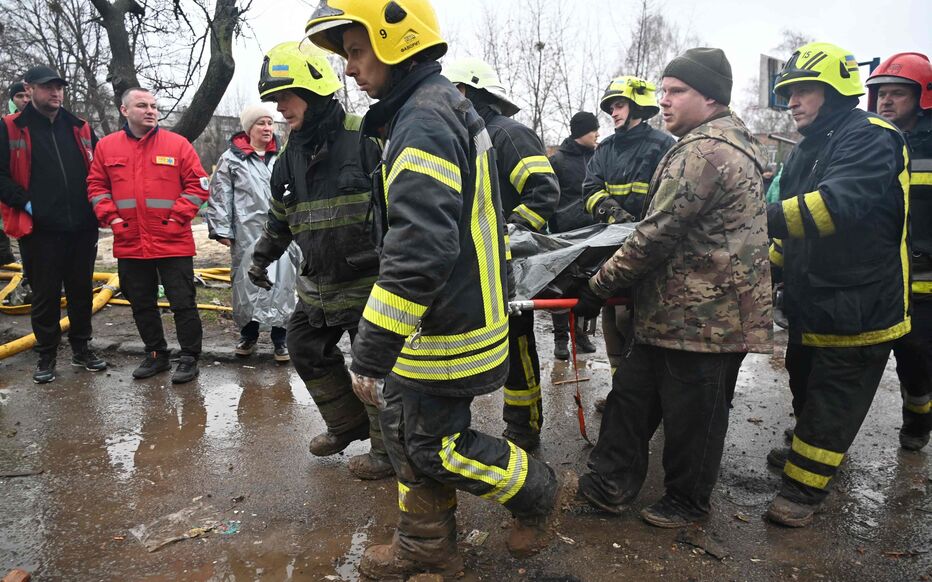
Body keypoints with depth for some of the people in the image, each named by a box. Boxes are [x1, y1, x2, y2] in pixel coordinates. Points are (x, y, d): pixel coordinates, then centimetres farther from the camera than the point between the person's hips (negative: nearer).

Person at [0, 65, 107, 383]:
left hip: (82, 228, 3)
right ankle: (46, 355, 19)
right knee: (45, 295, 5)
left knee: (82, 291, 11)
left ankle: (81, 348, 25)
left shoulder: (79, 128, 11)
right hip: (39, 230, -3)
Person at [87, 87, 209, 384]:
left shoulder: (177, 144, -2)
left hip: (173, 242, -3)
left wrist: (177, 217, -9)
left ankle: (189, 358, 13)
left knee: (183, 302, 0)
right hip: (129, 243, 4)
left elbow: (198, 185, -3)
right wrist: (111, 217, -2)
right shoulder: (106, 146, 7)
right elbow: (96, 186, 12)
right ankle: (156, 354, 29)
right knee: (142, 304, 14)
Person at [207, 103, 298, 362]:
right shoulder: (232, 158, 2)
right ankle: (248, 334, 27)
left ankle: (280, 339, 14)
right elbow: (219, 196, 2)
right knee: (247, 283, 9)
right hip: (247, 234, -1)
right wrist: (222, 229, -3)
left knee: (282, 283, 2)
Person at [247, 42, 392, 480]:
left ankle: (390, 449, 20)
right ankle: (349, 424, 35)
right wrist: (262, 256, 27)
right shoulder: (293, 151, 8)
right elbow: (281, 214, 22)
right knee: (306, 348, 16)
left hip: (367, 281, -8)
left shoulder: (365, 139, -15)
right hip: (320, 284, 8)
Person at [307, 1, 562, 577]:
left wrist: (371, 355, -26)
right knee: (404, 425, 18)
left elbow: (417, 252, -30)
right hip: (444, 316, 10)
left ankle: (535, 491, 27)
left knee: (435, 442, 4)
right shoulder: (446, 106, 14)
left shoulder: (425, 119, -20)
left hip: (445, 331, -10)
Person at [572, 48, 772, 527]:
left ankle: (688, 502, 27)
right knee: (633, 393, 14)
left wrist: (599, 287, -14)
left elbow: (657, 235, -22)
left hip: (703, 319, -11)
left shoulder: (703, 152, -20)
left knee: (691, 414, 7)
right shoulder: (734, 141, 15)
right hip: (674, 311, 11)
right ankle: (610, 485, 25)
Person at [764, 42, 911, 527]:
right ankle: (810, 450, 45)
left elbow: (841, 201, -35)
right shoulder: (807, 150, 13)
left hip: (858, 305, -9)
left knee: (832, 398, 1)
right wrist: (769, 262, 12)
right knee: (806, 383, 23)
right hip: (810, 301, 9)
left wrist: (766, 218, -42)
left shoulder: (869, 138, -16)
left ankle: (804, 487, 11)